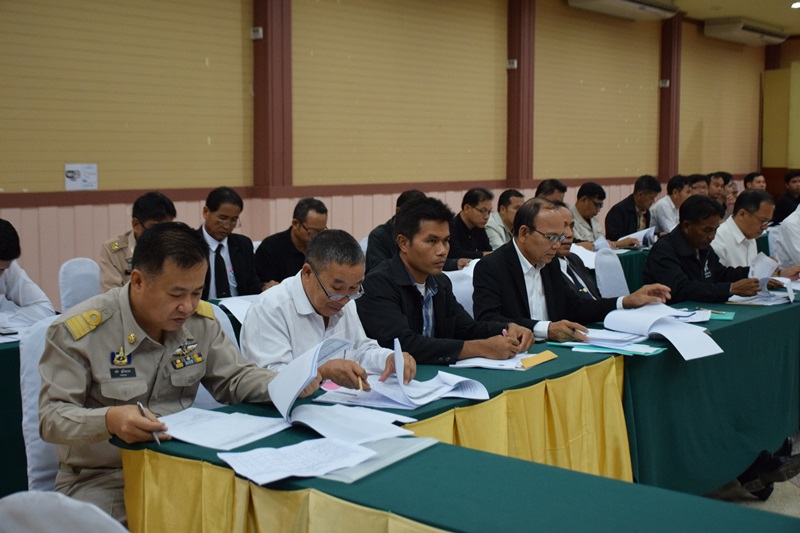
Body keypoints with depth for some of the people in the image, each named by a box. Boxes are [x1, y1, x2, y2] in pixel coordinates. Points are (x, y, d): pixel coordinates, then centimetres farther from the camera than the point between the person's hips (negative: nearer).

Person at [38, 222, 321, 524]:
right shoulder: (76, 331, -16)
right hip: (100, 481, -4)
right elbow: (53, 416, -15)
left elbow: (234, 380, 9)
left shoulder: (200, 320, 0)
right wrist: (108, 420, -36)